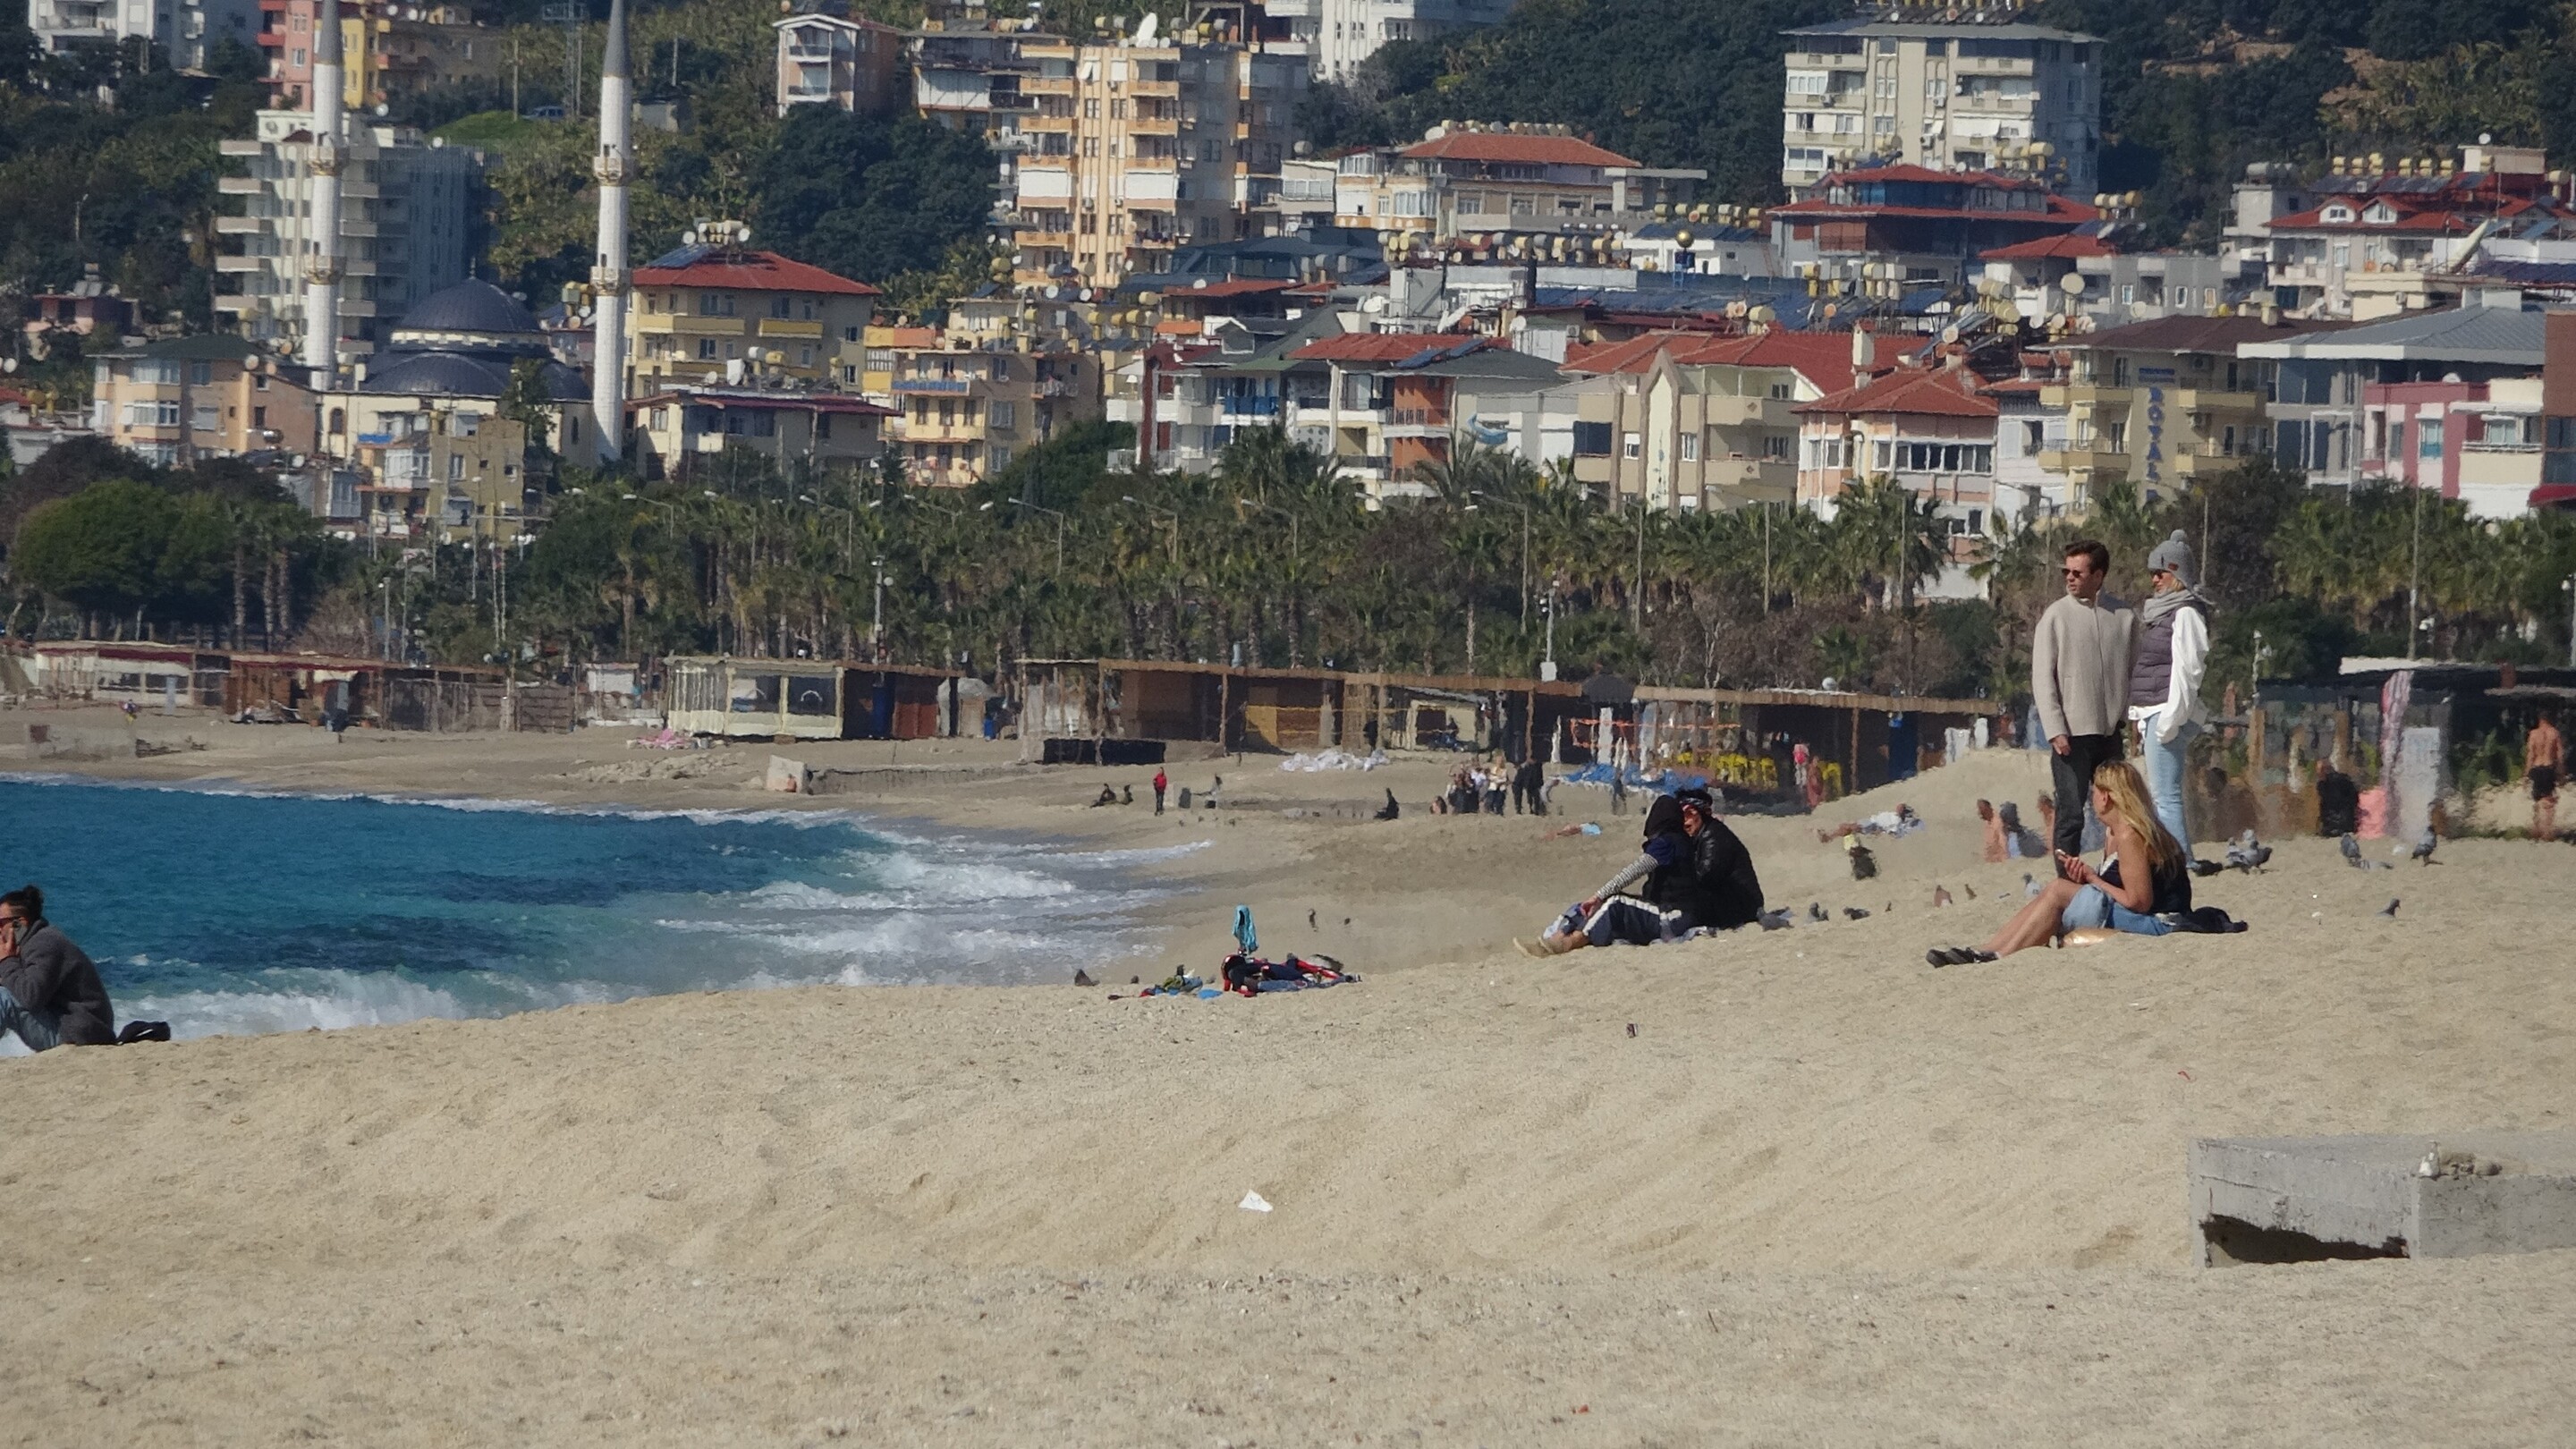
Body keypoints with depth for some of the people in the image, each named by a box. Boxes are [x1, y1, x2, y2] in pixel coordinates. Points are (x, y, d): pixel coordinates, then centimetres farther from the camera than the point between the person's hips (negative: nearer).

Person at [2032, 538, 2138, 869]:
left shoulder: (2123, 616, 7)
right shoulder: (2056, 616, -1)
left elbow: (2133, 670, 14)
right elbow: (2042, 677, -3)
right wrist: (2056, 731, -11)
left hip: (2111, 731, 4)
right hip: (2072, 735, -4)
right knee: (2071, 816, -5)